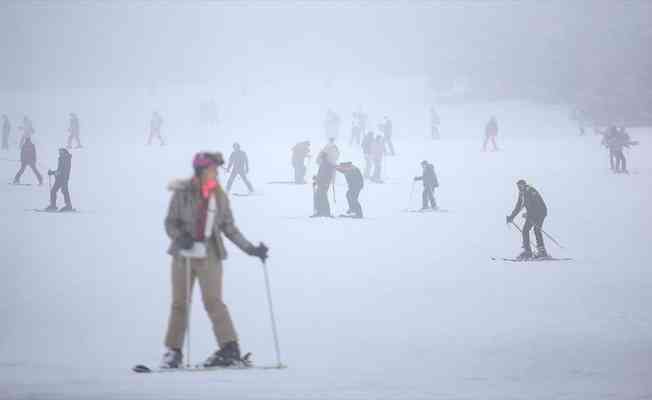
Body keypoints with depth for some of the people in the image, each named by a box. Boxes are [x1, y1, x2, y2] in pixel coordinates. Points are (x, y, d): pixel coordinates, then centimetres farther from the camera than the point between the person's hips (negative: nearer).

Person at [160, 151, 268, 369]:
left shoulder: (220, 196, 4)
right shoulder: (183, 192, -3)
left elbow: (229, 228, 10)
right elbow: (170, 222, 0)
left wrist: (250, 249, 5)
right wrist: (179, 237, -20)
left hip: (209, 255, 0)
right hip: (183, 254, 0)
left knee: (212, 300, -13)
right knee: (179, 303, 6)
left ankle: (230, 349, -13)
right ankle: (173, 351, 16)